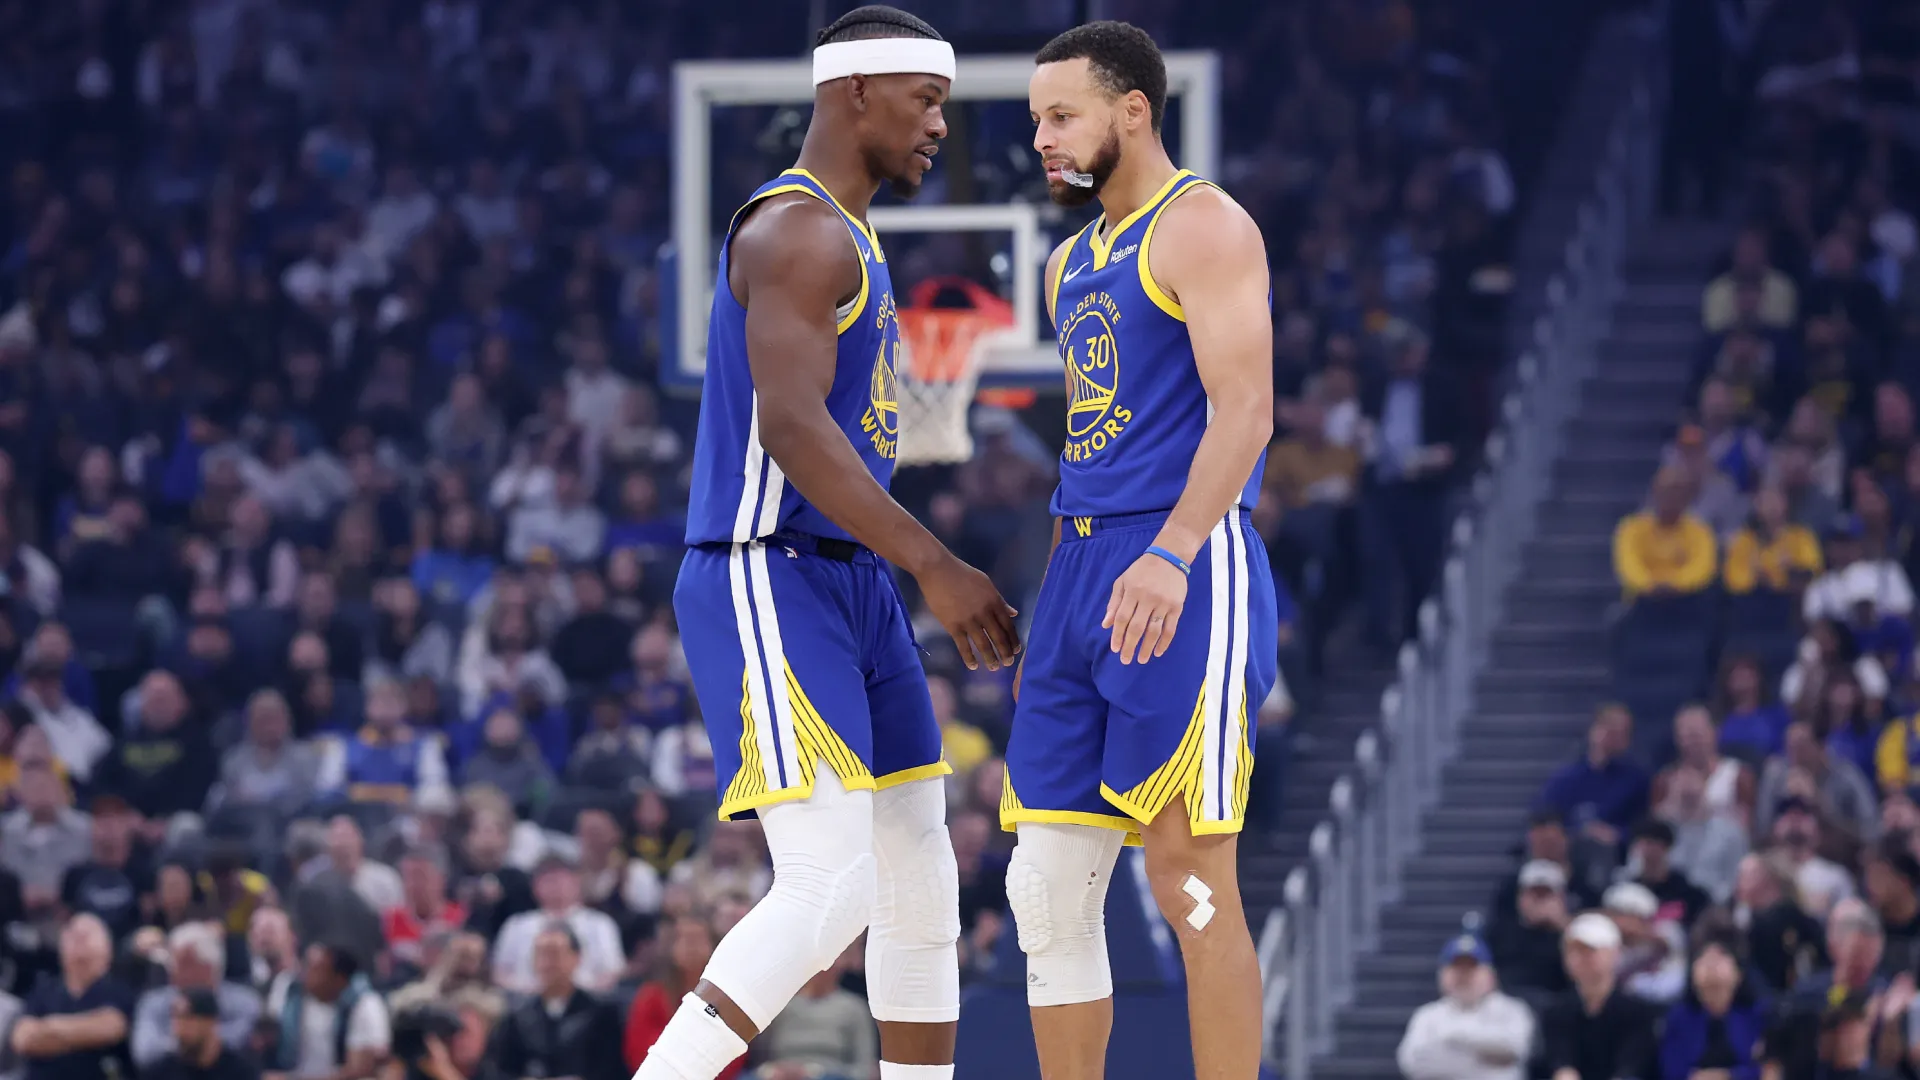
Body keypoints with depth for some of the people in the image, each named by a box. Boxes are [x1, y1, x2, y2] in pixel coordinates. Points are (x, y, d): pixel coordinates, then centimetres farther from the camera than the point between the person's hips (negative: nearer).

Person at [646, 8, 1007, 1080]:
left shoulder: (852, 245, 20)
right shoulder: (798, 230, -13)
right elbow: (789, 427, -23)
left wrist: (946, 587, 21)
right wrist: (937, 566, -23)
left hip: (854, 589, 11)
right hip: (770, 586, -11)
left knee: (922, 887, 10)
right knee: (830, 890, -18)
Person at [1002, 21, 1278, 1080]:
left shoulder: (1202, 228, -7)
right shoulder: (1072, 264, 20)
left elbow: (1243, 410, -17)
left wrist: (1172, 554, -30)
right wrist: (1050, 604, 23)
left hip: (1183, 581, -9)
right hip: (1081, 572, 9)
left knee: (1189, 879, -9)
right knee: (1048, 890, 5)